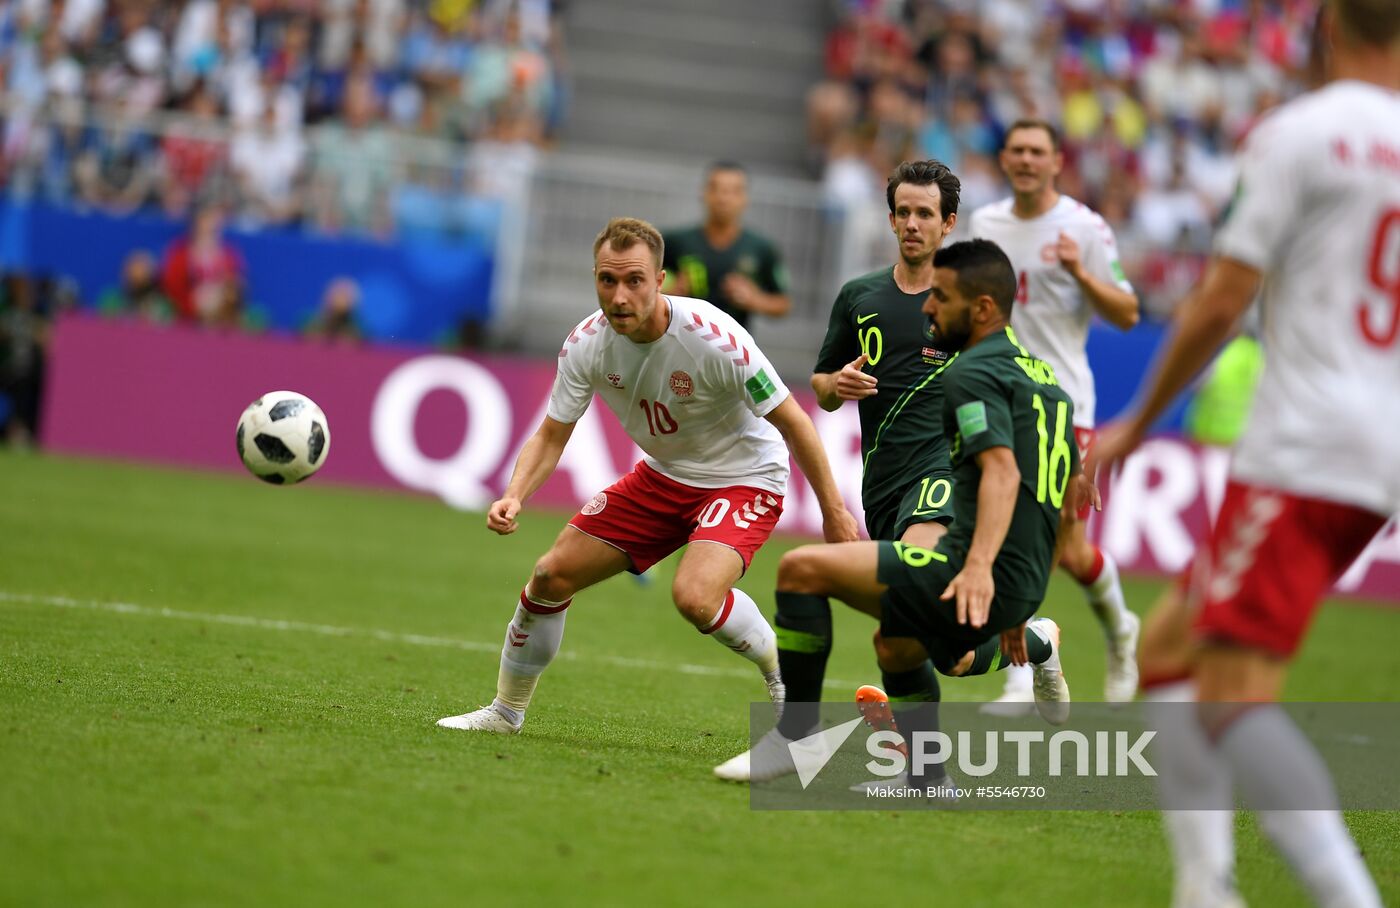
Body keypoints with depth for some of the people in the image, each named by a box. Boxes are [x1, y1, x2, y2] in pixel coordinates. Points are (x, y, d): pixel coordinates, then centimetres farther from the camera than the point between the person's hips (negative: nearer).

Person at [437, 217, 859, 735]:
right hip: (663, 475, 6)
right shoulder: (587, 344, -15)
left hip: (744, 478, -6)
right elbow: (552, 436, -4)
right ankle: (506, 710, 23)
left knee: (695, 596, -32)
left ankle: (782, 673, -2)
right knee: (552, 575, 1)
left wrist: (834, 512, -15)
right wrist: (515, 495, -24)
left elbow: (792, 421, -20)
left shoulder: (713, 338, -30)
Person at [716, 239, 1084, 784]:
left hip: (980, 581, -10)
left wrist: (979, 566, -38)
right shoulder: (1041, 376, 21)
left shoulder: (972, 373, -8)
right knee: (894, 647, 36)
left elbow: (1002, 470, -24)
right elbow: (1071, 492, 27)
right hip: (1021, 588, 10)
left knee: (802, 569, -13)